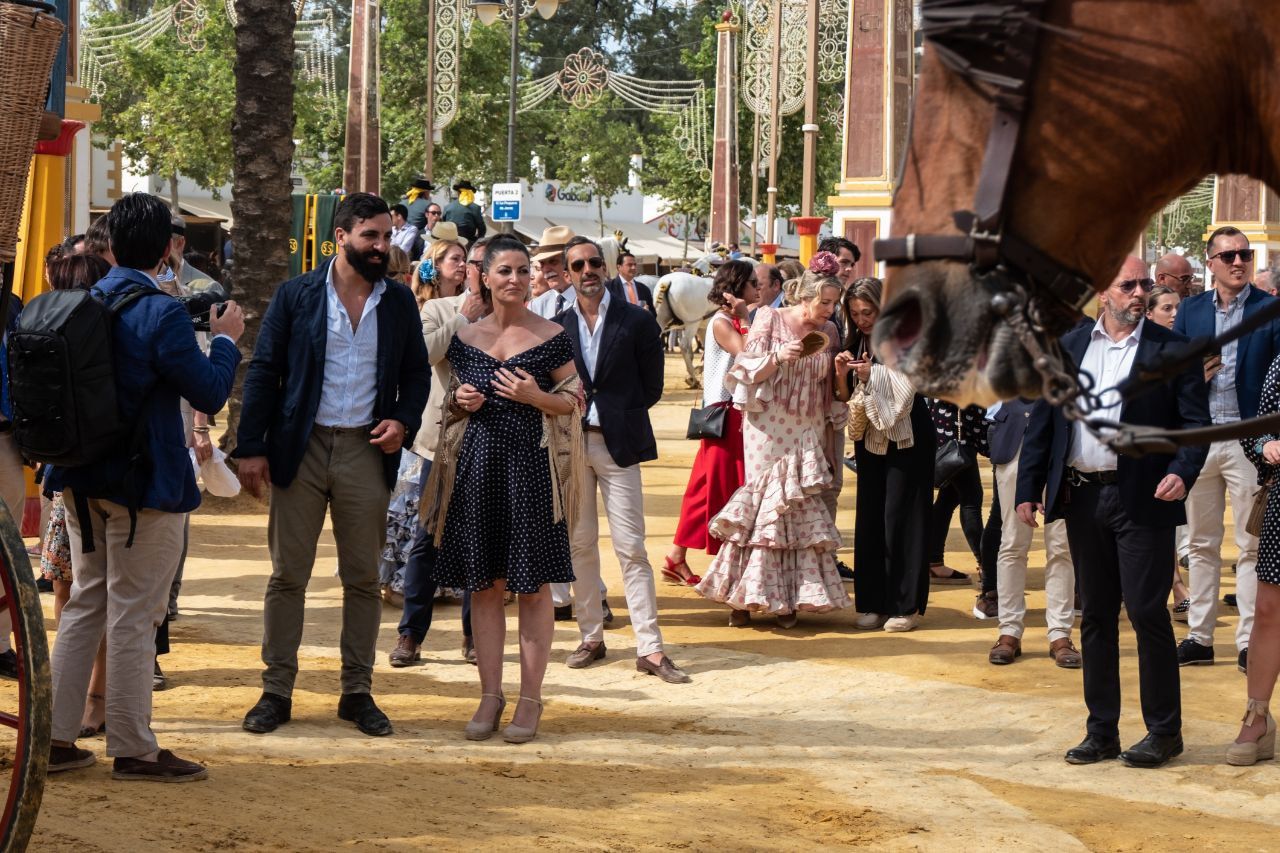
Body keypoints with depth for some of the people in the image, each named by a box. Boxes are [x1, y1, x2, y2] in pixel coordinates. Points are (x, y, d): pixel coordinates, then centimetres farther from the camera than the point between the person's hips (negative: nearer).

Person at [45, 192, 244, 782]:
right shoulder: (162, 315, -19)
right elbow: (209, 393, -15)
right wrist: (225, 339, -1)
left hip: (83, 480, 7)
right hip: (143, 482, -7)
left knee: (86, 603, 16)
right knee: (134, 614, 0)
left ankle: (57, 738, 17)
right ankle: (133, 749, 7)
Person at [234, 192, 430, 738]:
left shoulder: (399, 302, 7)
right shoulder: (296, 295, 0)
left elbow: (417, 372, 14)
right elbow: (264, 372, -1)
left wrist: (404, 421, -6)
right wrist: (251, 447, -7)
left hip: (366, 449, 2)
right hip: (301, 447, -2)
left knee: (363, 578, 6)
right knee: (288, 575, 2)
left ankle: (357, 692, 14)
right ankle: (276, 691, 8)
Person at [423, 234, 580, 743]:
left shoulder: (551, 338, 2)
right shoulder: (465, 337, 10)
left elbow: (574, 403, 4)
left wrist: (535, 396, -14)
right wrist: (461, 402, -2)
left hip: (531, 466, -3)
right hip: (478, 466, 3)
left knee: (532, 584, -2)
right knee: (484, 585, 5)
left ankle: (530, 699, 5)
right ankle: (490, 695, 13)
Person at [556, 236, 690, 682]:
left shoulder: (637, 321, 0)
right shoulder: (558, 326, 7)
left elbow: (651, 387, 1)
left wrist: (618, 418, -4)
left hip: (618, 444, -3)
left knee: (631, 549, -5)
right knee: (580, 544, 7)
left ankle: (650, 649, -5)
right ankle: (591, 637, 17)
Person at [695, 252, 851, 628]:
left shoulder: (828, 332, 9)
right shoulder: (770, 319, -3)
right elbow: (749, 371, -6)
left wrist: (841, 373, -3)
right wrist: (778, 357, -22)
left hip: (807, 431, 4)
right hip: (769, 427, -4)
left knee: (801, 509, 0)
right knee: (765, 504, -6)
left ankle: (789, 597, 5)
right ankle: (745, 596, 0)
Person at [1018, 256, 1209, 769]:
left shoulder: (1171, 351, -1)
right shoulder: (1068, 347, 9)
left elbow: (1196, 424, -4)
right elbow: (1043, 421, 10)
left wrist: (1182, 473, -22)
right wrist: (1028, 489, 5)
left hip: (1142, 500, -4)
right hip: (1082, 497, 4)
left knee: (1147, 613, -4)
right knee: (1095, 616, 10)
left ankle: (1164, 731, 8)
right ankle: (1101, 732, 18)